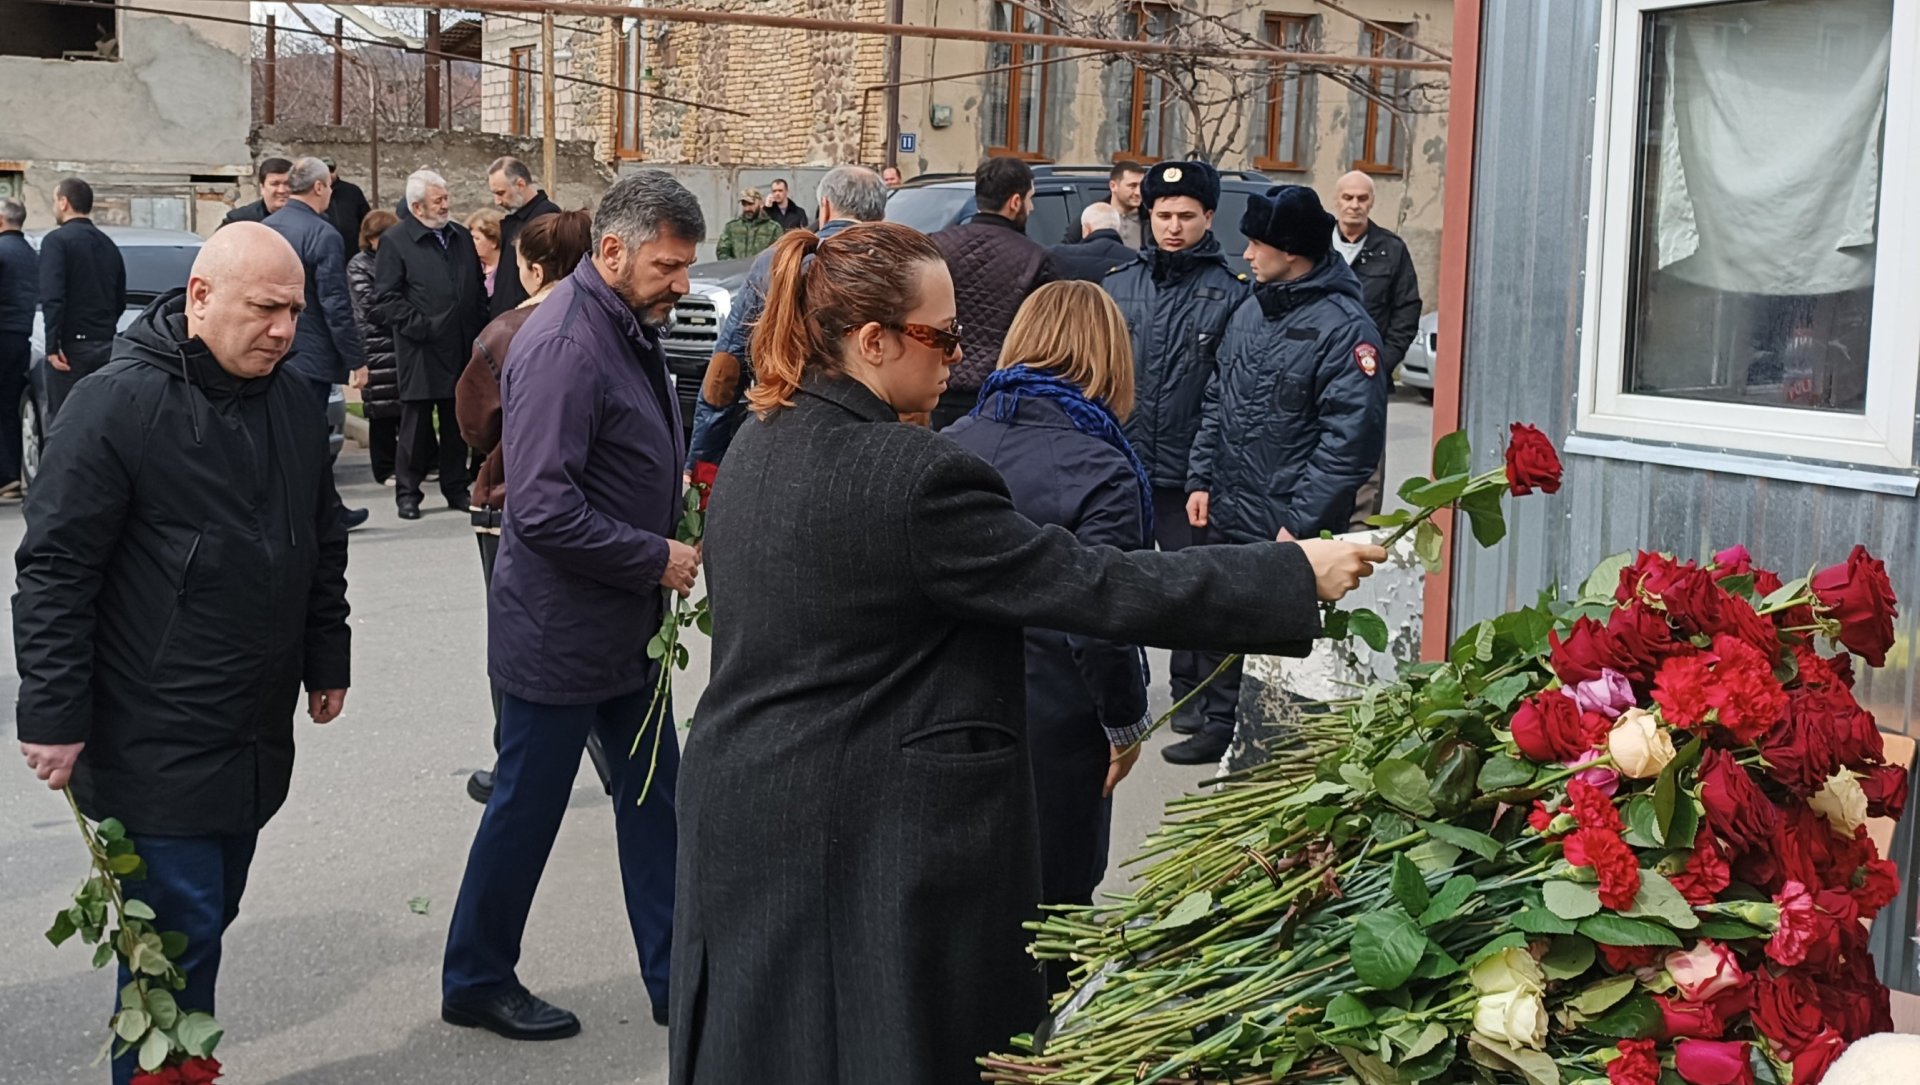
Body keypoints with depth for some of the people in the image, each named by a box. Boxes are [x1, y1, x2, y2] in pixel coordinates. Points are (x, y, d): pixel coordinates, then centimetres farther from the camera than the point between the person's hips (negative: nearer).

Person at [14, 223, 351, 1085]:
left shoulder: (294, 407, 8)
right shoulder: (118, 404, -15)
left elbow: (324, 551, 20)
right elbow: (54, 570, -15)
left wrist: (326, 659, 20)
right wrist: (54, 715, -15)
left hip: (255, 737, 7)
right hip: (157, 746, -7)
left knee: (207, 918, 17)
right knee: (180, 933, -4)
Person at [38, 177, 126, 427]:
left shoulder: (57, 240, -7)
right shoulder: (108, 245, 14)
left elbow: (53, 298, -16)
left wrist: (52, 345, -17)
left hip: (72, 344, -6)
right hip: (106, 345, 6)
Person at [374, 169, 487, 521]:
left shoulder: (462, 237, 13)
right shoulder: (396, 241, -5)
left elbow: (478, 288, 19)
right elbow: (386, 298, -8)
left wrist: (478, 327, 7)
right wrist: (419, 326, -15)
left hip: (462, 347, 5)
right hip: (421, 351, -5)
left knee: (458, 423, 11)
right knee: (416, 422, 1)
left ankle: (456, 488, 21)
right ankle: (407, 492, 10)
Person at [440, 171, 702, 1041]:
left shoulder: (631, 328, 8)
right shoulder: (564, 344, -23)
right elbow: (544, 509, -29)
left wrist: (676, 519, 5)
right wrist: (656, 557, -21)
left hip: (625, 626, 9)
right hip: (561, 632, -9)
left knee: (654, 797, 14)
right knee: (526, 808, 6)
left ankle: (675, 977, 26)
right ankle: (476, 983, 25)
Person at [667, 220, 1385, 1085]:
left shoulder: (757, 451, 5)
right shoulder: (912, 477, -22)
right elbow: (1101, 588, -21)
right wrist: (1297, 576, -13)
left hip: (745, 815, 9)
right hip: (874, 843, -8)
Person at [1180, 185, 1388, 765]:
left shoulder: (1343, 325, -14)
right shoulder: (1250, 311, 11)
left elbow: (1351, 436, -18)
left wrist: (1302, 522, -19)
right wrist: (1201, 479, 9)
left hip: (1289, 527, -8)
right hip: (1225, 519, 8)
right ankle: (1226, 723, 34)